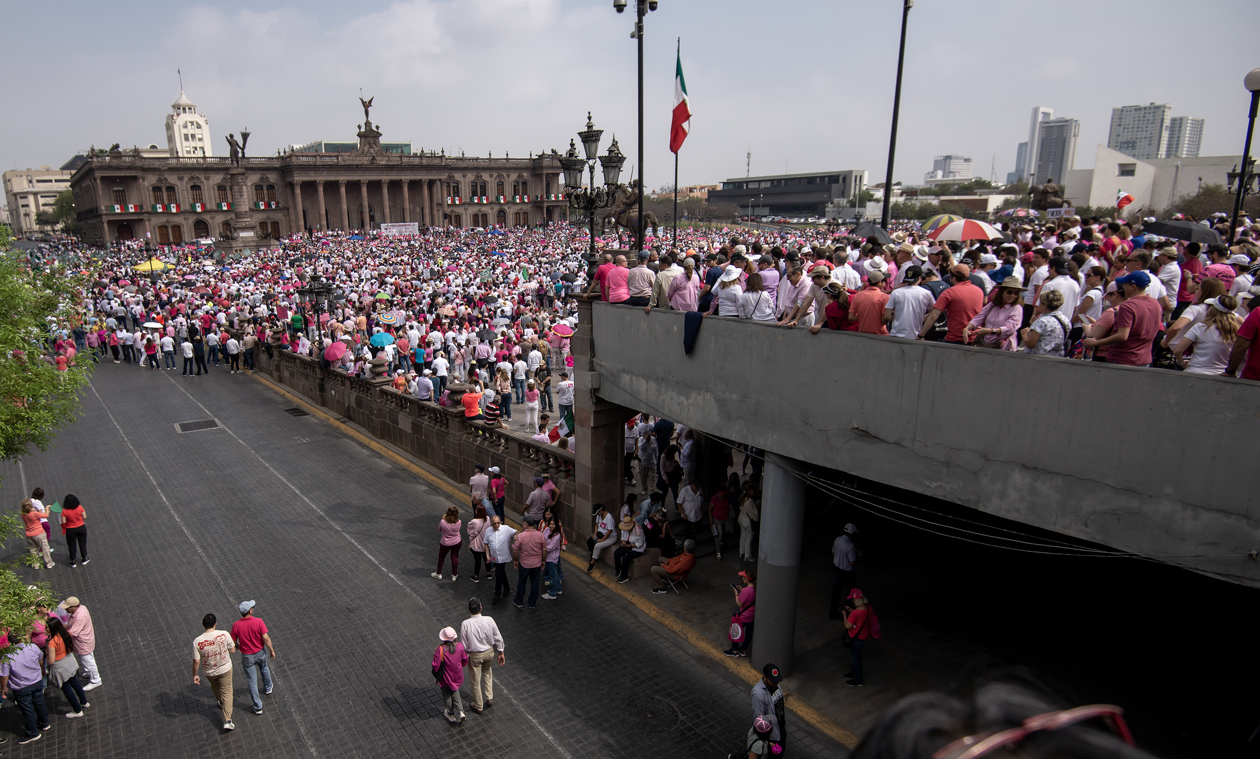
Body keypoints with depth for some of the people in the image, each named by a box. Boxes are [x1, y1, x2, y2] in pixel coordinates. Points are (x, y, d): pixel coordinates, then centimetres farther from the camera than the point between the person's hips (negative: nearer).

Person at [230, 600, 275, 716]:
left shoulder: (236, 625, -19)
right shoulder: (258, 622, -24)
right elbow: (266, 638, -20)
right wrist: (272, 650, -5)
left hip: (247, 656, 0)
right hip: (260, 653, 0)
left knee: (252, 681, 12)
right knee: (264, 669, 33)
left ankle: (258, 707, 21)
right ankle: (268, 688, 57)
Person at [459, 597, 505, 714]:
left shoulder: (465, 624, -25)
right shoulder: (489, 620, -19)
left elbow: (463, 644, -14)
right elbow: (498, 638, -8)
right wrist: (501, 652, 6)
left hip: (474, 656, -2)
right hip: (489, 652, 2)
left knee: (476, 681, 18)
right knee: (487, 672, 32)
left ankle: (478, 706, 35)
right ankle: (489, 697, 34)